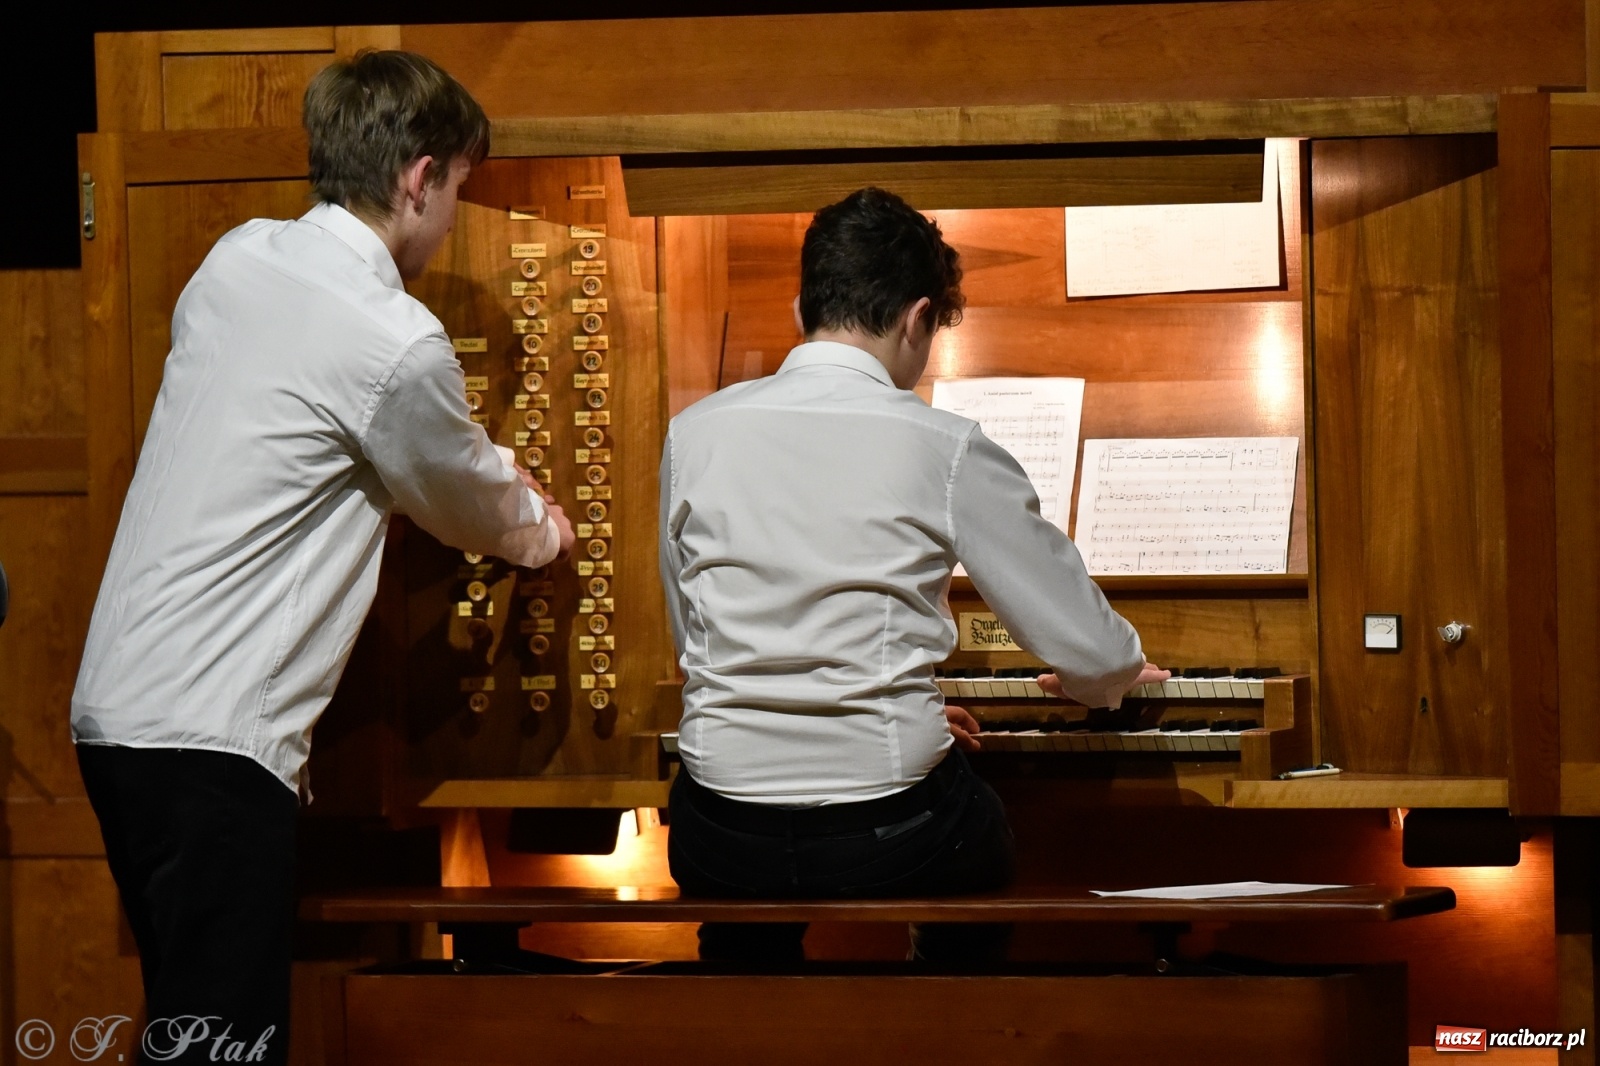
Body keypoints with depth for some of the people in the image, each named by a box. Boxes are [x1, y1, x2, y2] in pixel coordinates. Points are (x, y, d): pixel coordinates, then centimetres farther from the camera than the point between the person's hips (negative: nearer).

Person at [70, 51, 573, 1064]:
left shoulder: (237, 260, 9)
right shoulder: (396, 344, -13)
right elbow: (472, 506, 6)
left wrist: (496, 487, 30)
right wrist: (539, 529, 29)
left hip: (118, 708, 9)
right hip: (211, 737, -9)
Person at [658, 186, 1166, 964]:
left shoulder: (694, 434, 2)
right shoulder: (947, 450, -7)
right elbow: (1089, 653, -2)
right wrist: (1119, 673, 24)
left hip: (722, 845, 2)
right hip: (884, 836, -2)